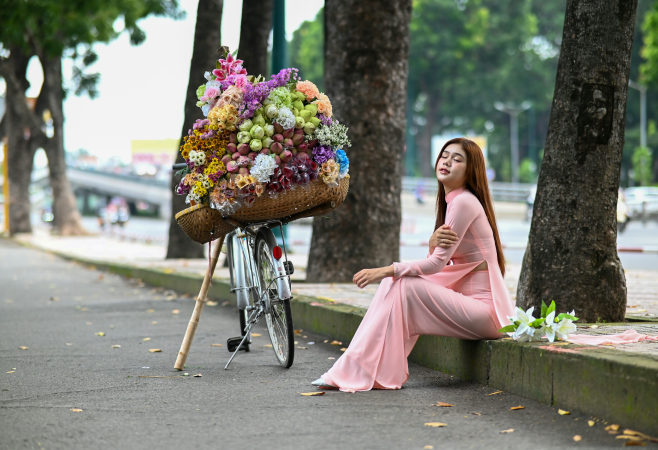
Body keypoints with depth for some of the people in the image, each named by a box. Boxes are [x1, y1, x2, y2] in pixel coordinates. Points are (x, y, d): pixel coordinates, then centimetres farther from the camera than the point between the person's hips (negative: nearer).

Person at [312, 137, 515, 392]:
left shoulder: (464, 202, -14)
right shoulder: (451, 201, 15)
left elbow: (437, 264, -17)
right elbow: (439, 263, 10)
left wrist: (385, 271, -15)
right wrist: (433, 243, -13)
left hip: (483, 308, -9)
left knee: (403, 287, -18)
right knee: (394, 282, -2)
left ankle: (362, 371, -14)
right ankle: (355, 368, -9)